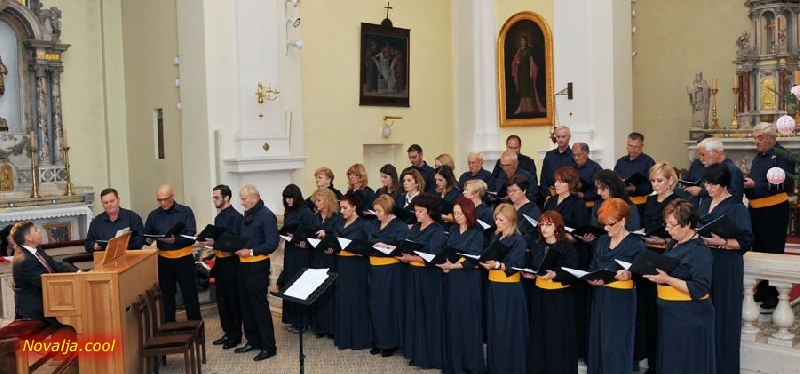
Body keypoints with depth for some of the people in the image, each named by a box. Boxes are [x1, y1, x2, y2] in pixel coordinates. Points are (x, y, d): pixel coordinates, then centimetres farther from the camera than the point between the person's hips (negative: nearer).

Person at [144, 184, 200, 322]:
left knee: (189, 295, 2)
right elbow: (146, 235, 7)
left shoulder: (185, 212, -5)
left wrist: (175, 240, -30)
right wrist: (148, 240, -16)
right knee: (167, 296, 12)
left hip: (183, 259, -3)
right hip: (163, 260, 3)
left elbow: (191, 236, -13)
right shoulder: (153, 215, 6)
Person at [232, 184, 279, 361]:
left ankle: (269, 346, 5)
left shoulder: (266, 215, -14)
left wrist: (251, 252, -22)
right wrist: (238, 247, -1)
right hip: (243, 265, 8)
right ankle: (253, 341, 24)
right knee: (246, 305, 13)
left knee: (259, 306, -3)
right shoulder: (248, 214, 12)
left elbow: (272, 244, -19)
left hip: (257, 266, -8)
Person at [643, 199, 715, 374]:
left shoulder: (700, 251, -17)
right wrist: (655, 272, 1)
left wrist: (667, 280, -26)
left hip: (689, 318, -8)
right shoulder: (674, 244, 9)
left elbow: (700, 289, -23)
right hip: (670, 313, 8)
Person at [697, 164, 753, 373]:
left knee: (722, 314, -1)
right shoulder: (704, 203, 11)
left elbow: (747, 241, -12)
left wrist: (720, 242, -24)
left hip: (726, 267, -6)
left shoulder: (737, 208, -9)